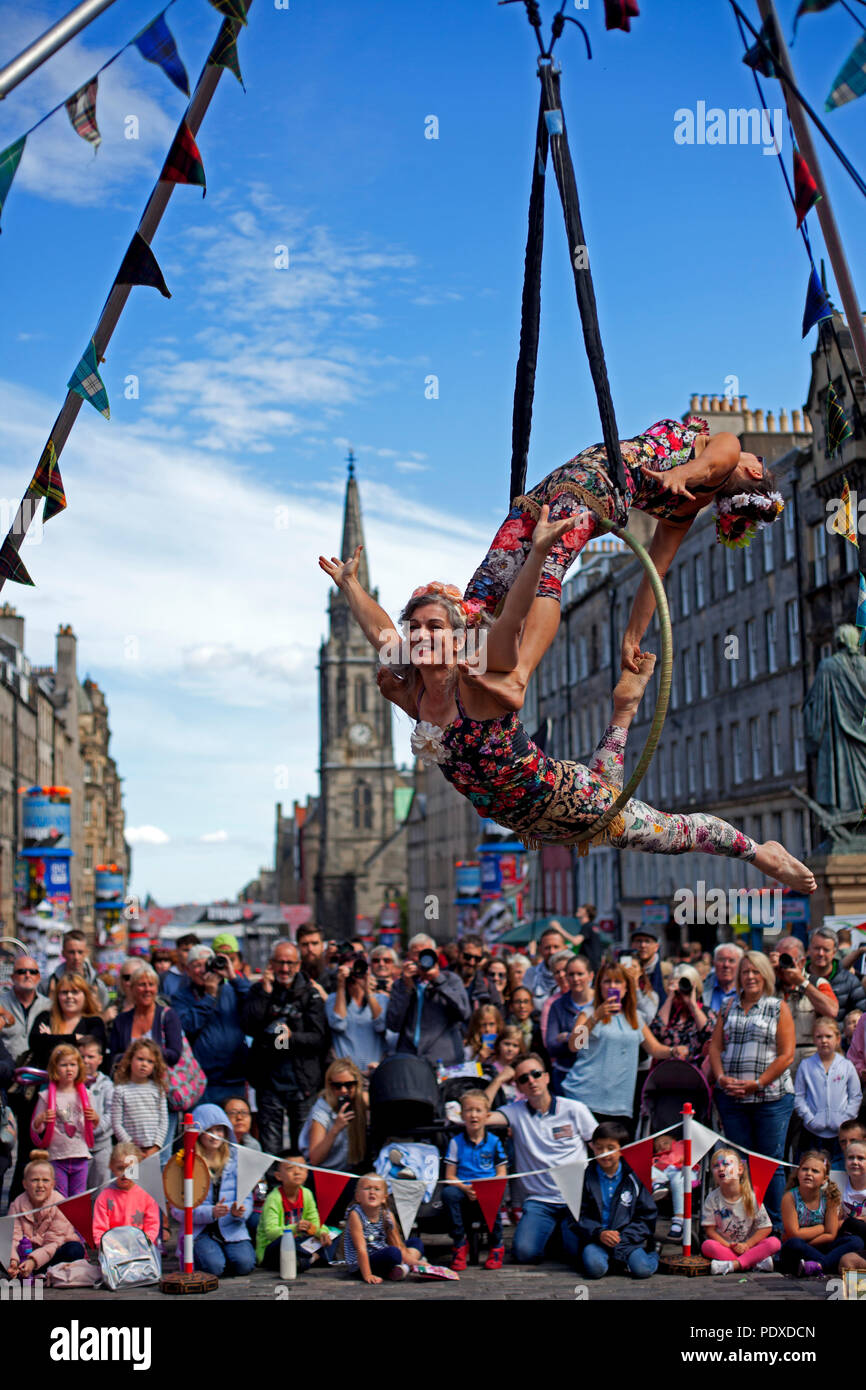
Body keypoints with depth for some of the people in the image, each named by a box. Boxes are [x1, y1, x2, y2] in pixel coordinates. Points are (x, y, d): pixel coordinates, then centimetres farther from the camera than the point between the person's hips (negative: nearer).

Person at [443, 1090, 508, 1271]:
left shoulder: (494, 1142, 10)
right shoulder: (456, 1142, 9)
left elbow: (501, 1174, 6)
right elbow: (449, 1176, 4)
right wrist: (465, 1188, -16)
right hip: (463, 1190, 1)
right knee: (448, 1193, -33)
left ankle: (496, 1246, -12)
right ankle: (460, 1243, -15)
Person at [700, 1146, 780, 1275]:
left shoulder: (751, 1197, -6)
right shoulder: (713, 1198, -4)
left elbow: (766, 1227, -5)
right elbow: (710, 1229, -5)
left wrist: (747, 1245, -15)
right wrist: (728, 1246, -17)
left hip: (749, 1245, 0)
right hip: (724, 1246, 0)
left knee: (775, 1242, -25)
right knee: (707, 1245, -32)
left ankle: (732, 1265, -37)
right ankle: (755, 1262, -30)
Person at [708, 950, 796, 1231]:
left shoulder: (779, 1008, 2)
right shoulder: (729, 1008, 14)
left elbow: (786, 1055, -5)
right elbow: (715, 1046, 11)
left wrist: (757, 1084, -12)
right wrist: (722, 1078, -6)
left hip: (771, 1097, -3)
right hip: (732, 1098, 3)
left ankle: (774, 1225, 9)